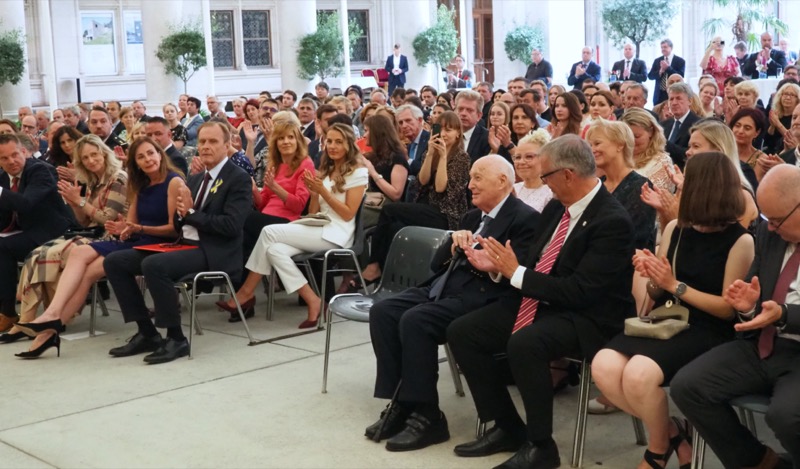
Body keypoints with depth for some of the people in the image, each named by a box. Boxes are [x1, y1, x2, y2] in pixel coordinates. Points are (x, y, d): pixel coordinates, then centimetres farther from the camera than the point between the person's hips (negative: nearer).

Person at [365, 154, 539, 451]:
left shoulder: (525, 219, -3)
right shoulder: (471, 217, 23)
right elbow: (437, 263, 18)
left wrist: (484, 260, -26)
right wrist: (454, 245, -1)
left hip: (480, 295, -9)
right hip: (443, 287, 9)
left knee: (415, 320, -29)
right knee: (382, 312, -12)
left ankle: (426, 416, -18)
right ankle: (400, 403, -9)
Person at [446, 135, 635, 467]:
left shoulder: (613, 221, -19)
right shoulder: (555, 208, 6)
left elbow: (579, 292, -24)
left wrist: (516, 273, -19)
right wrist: (501, 266, -3)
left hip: (582, 316, -9)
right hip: (536, 302, 9)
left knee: (524, 344, -37)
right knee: (461, 332, -2)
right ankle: (507, 428, 8)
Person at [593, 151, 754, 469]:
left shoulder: (740, 241, -7)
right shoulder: (675, 229, 8)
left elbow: (729, 309, -10)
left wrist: (675, 285, -14)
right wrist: (652, 277, -8)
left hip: (707, 332, -5)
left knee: (639, 374, -32)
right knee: (603, 366, -22)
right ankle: (672, 431, 2)